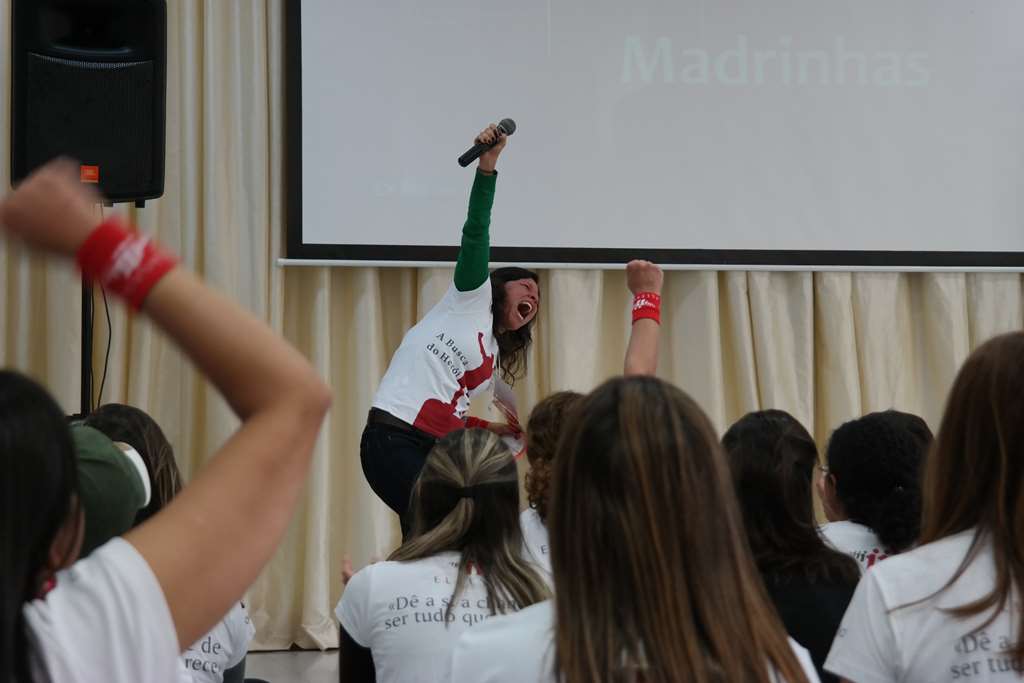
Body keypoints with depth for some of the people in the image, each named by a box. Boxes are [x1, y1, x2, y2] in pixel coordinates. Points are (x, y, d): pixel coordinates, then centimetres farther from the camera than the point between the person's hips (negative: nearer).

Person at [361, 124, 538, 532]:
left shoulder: (492, 363, 25)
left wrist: (487, 429, 12)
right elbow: (475, 233, -6)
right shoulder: (473, 297, 8)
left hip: (435, 451, 8)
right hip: (393, 441, -8)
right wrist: (487, 166, -17)